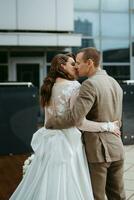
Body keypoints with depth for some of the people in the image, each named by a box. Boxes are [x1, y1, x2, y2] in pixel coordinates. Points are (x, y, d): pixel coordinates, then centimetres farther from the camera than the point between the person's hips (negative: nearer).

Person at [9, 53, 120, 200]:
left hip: (49, 142, 8)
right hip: (66, 144, -8)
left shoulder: (49, 87, 10)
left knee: (45, 187, 14)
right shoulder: (73, 86, -13)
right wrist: (109, 126, -13)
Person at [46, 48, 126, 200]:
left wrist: (50, 122, -9)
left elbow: (74, 118, -24)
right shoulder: (115, 84, 11)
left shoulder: (90, 85, -16)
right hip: (116, 148, 8)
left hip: (97, 150, -8)